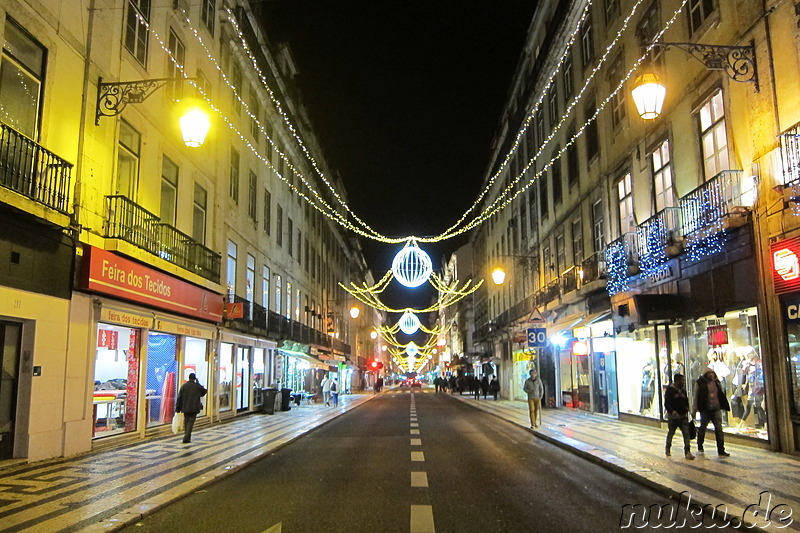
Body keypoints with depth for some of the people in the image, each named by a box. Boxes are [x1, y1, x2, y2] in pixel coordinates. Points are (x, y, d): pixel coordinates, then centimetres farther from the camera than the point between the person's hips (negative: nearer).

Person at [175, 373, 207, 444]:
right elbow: (204, 391, 15)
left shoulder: (183, 386, 1)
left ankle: (187, 437, 24)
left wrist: (178, 408, 6)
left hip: (185, 408, 3)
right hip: (194, 408, -3)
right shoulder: (198, 386, -4)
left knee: (186, 422, 15)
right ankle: (186, 438, -14)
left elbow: (179, 398, 1)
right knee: (191, 422, -3)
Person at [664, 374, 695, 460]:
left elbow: (686, 400, 23)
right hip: (673, 416, -4)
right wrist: (672, 411, -30)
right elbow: (667, 404, -14)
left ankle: (687, 452, -10)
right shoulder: (670, 390, -9)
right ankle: (667, 448, 33)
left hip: (683, 416, 5)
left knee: (686, 433, -9)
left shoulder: (683, 390, 11)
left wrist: (687, 408, 3)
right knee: (671, 433, 12)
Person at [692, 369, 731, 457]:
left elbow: (721, 395, 17)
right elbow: (696, 398, -5)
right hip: (705, 410, -3)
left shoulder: (717, 383, 7)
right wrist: (693, 411, -5)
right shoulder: (700, 384, -7)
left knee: (719, 429, -2)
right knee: (702, 427, 11)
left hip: (716, 409, 3)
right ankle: (700, 446, 30)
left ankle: (721, 451, 1)